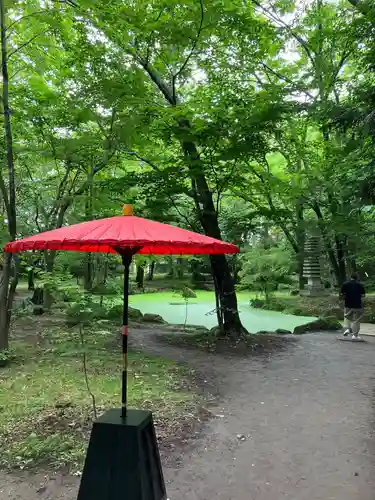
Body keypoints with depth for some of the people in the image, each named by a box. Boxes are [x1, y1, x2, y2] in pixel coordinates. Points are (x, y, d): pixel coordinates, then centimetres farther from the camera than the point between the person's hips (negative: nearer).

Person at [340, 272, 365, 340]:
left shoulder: (345, 284, 0)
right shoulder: (360, 285, -2)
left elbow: (342, 294, -2)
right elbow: (363, 295, -4)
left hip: (348, 305, 1)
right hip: (358, 305, -1)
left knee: (347, 317, 21)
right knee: (356, 320, 5)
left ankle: (347, 329, 1)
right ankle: (355, 335, 8)